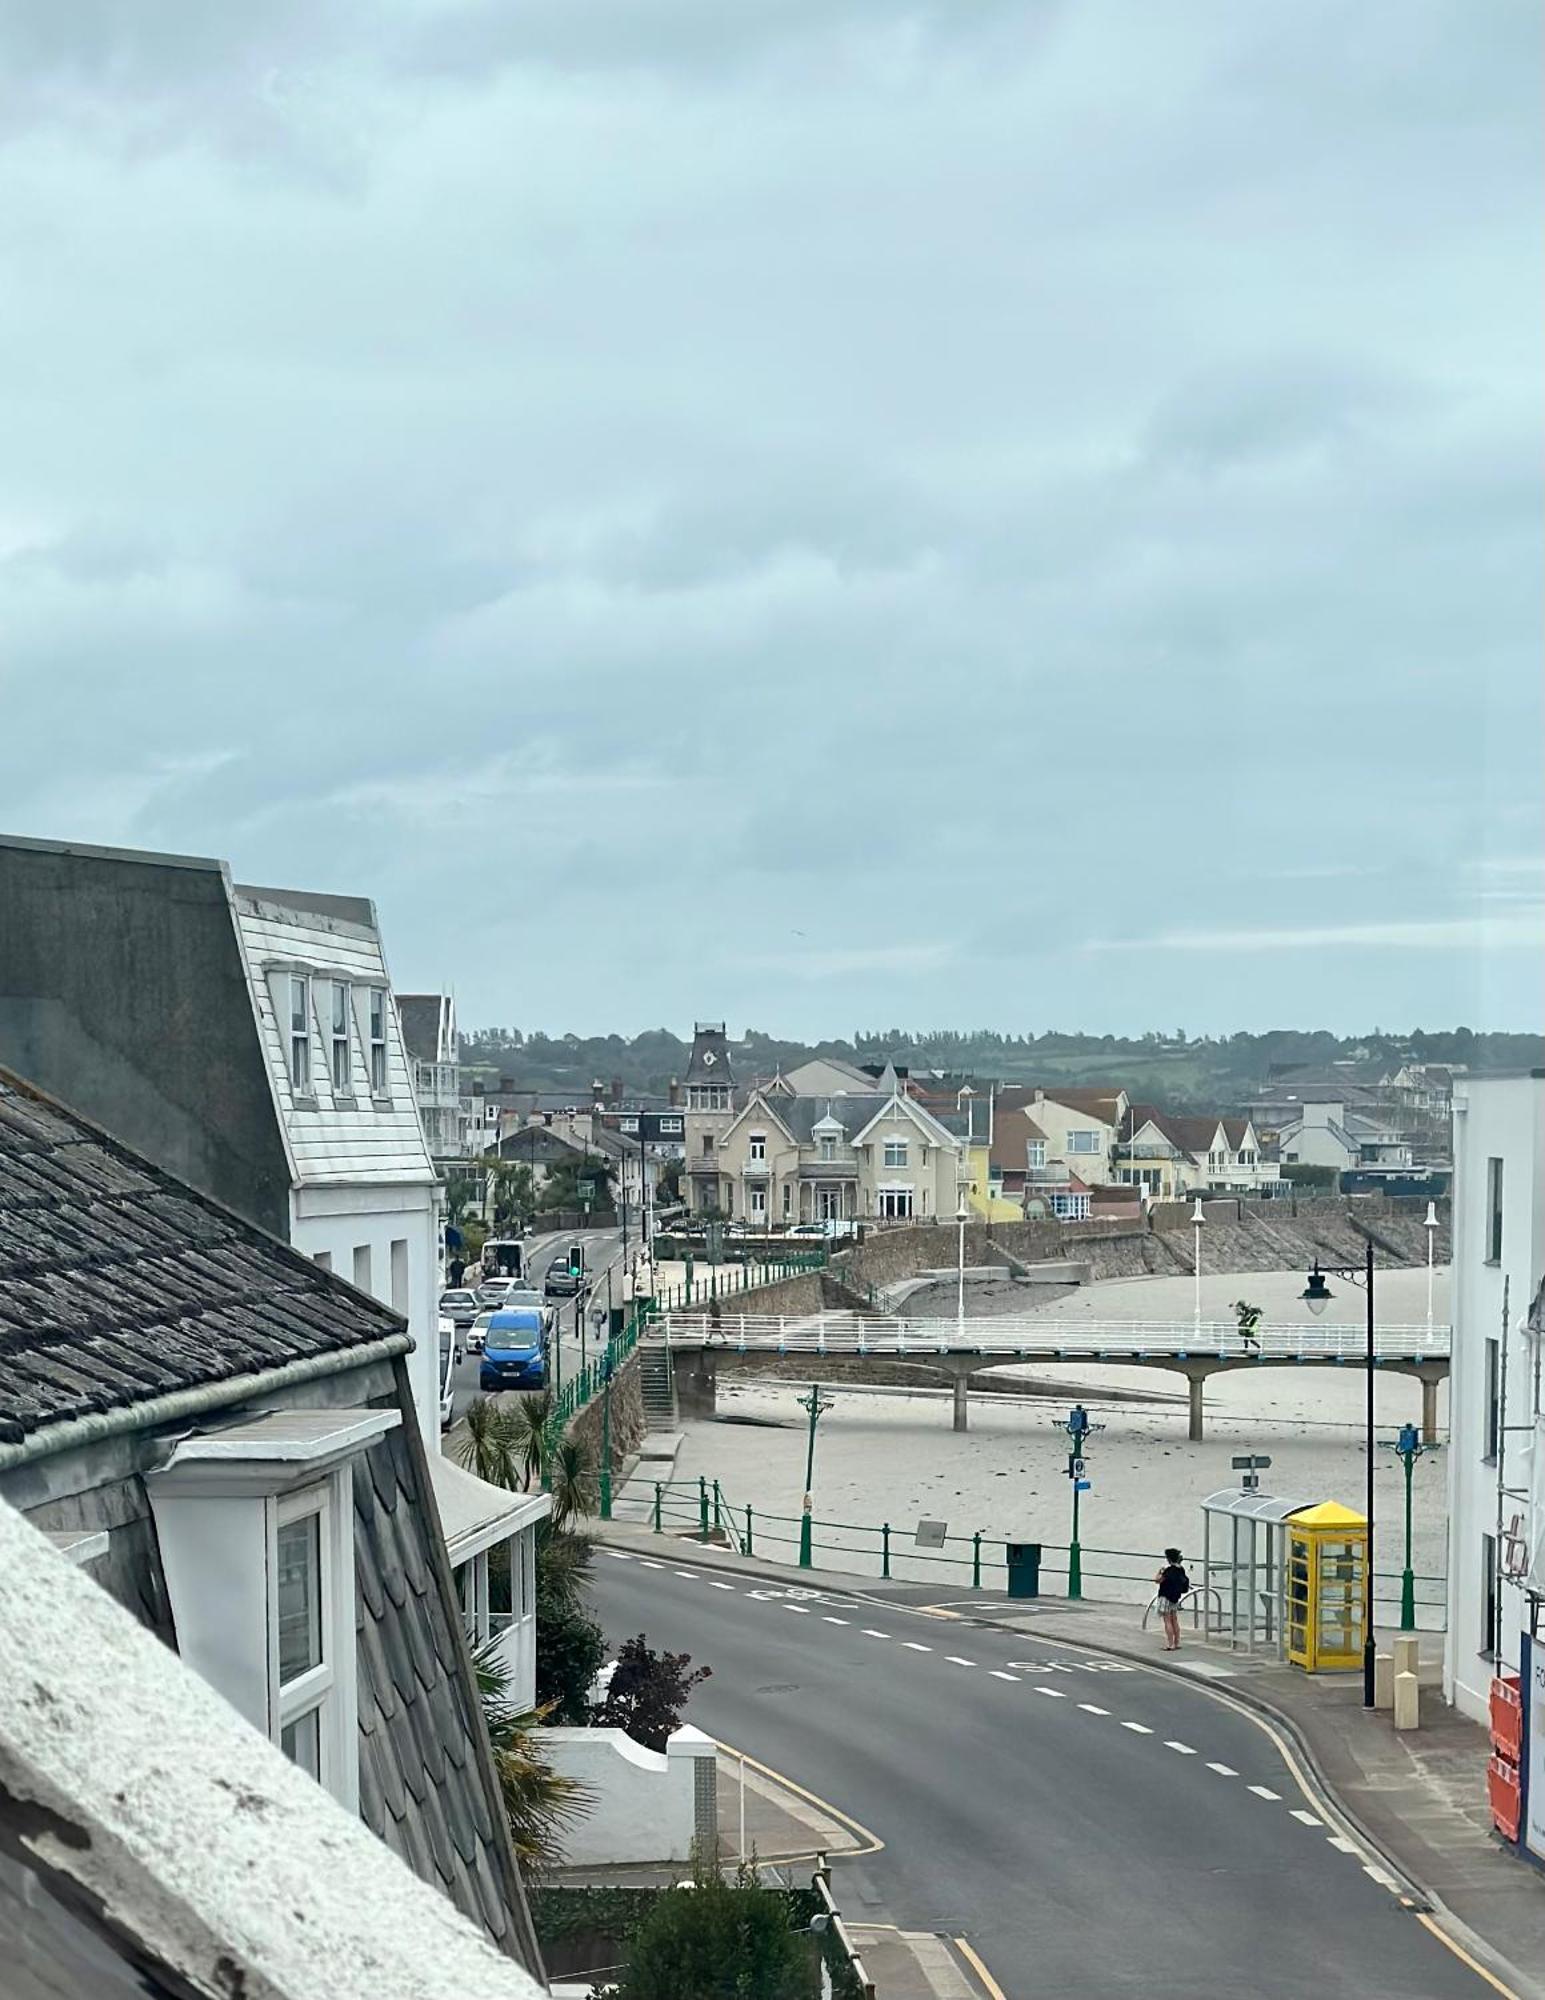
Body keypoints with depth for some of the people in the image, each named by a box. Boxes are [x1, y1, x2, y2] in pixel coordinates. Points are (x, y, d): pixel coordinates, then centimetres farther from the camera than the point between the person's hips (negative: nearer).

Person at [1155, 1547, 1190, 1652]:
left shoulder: (1168, 1570, -21)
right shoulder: (1180, 1570, 3)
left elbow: (1157, 1580, -19)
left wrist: (1161, 1570, -3)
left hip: (1166, 1597, -8)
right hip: (1176, 1598, 8)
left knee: (1168, 1622, -4)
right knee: (1175, 1621, 14)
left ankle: (1170, 1645, -5)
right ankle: (1177, 1644, 19)